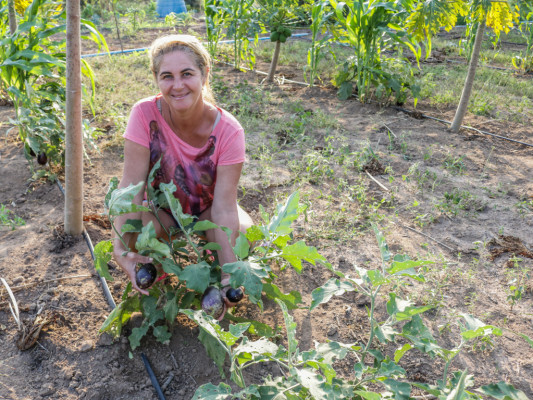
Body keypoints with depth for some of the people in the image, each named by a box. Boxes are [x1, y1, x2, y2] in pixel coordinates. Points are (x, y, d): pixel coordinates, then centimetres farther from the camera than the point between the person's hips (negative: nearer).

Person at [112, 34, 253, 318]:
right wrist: (122, 249, -42)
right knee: (133, 230, -32)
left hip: (206, 208, 0)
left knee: (243, 235, -30)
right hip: (161, 206, 1)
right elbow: (131, 186, -28)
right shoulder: (145, 114, -25)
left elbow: (224, 206, -30)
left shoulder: (228, 131, -26)